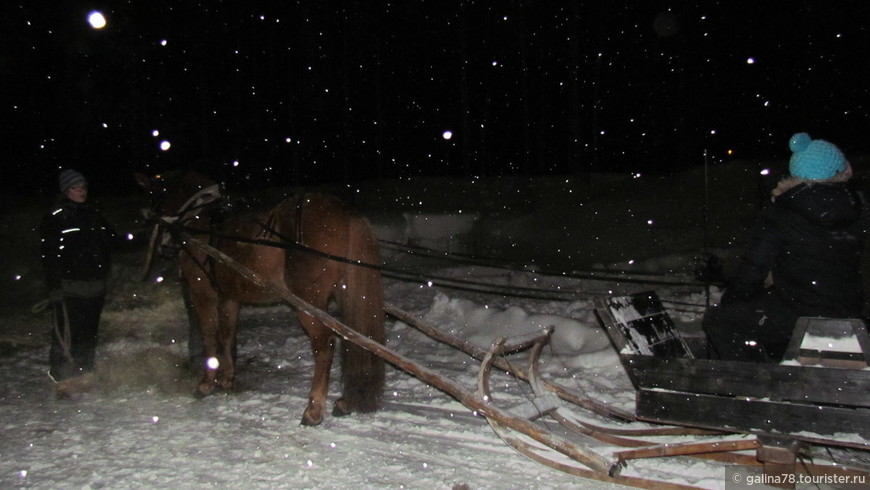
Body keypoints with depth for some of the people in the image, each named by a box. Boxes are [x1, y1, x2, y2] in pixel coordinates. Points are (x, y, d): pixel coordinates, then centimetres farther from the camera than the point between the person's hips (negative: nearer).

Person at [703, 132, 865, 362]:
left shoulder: (777, 217, -13)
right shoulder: (854, 214, 3)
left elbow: (752, 271, -11)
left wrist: (728, 301, 7)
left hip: (799, 320, -7)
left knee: (716, 319, 7)